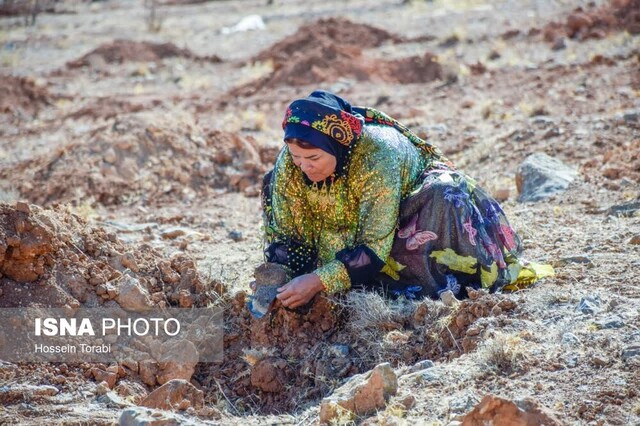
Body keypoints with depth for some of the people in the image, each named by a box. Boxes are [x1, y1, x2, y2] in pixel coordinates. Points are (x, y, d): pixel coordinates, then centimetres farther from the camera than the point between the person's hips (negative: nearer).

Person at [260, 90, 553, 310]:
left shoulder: (377, 154, -38)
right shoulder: (289, 164, -24)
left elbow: (375, 246, -39)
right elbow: (285, 234, -15)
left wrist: (319, 281, -48)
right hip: (351, 229, 5)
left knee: (444, 196, -36)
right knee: (278, 185, -10)